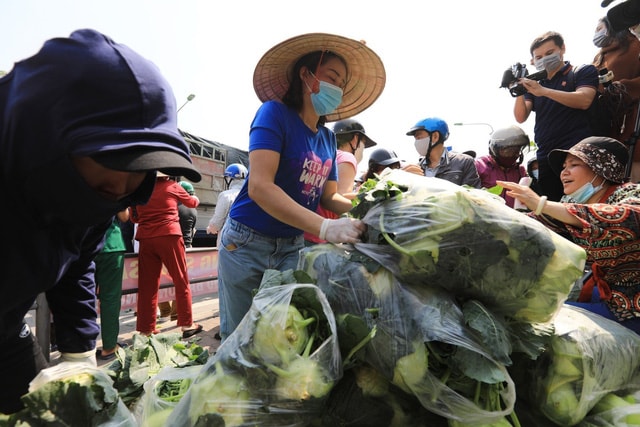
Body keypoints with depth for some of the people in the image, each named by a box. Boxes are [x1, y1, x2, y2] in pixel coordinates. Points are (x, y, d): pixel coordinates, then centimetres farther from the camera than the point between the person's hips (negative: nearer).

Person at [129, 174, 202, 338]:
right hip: (169, 236, -3)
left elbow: (134, 218, 18)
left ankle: (146, 329, 11)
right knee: (181, 282, 5)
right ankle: (187, 325, 9)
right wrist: (196, 198, 43)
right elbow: (192, 202, 21)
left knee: (147, 285, 7)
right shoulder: (171, 186, 3)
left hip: (146, 239, 4)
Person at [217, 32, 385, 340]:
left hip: (292, 247, 6)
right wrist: (325, 228, -35)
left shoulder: (328, 137, 4)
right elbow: (259, 187, -27)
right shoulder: (275, 113, -15)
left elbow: (328, 197, 6)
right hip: (247, 244, -5)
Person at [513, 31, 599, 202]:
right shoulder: (534, 84, 20)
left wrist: (544, 91, -21)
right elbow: (521, 117, 7)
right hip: (545, 158, 4)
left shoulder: (584, 72, 9)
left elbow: (584, 100, -12)